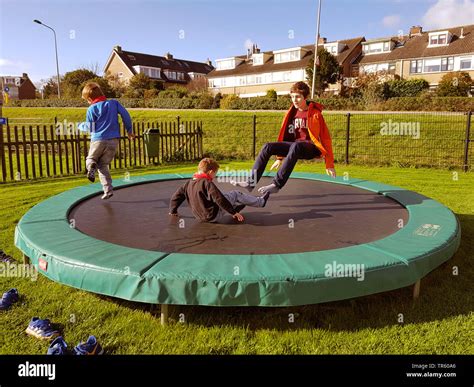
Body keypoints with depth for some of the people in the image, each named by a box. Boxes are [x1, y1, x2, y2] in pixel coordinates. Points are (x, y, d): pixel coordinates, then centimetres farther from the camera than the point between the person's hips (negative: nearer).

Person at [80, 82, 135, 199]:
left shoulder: (92, 109, -5)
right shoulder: (114, 103, 5)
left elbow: (90, 127, -1)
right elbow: (125, 115, 2)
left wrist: (80, 126, 20)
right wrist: (129, 130, 12)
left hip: (98, 140, -3)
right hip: (113, 140, 3)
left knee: (90, 158, 21)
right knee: (103, 165, 14)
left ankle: (91, 166, -17)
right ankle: (108, 190, 2)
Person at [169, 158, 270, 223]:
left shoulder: (189, 183, 3)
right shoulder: (207, 183, -20)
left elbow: (176, 196, 9)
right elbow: (220, 200, -23)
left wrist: (173, 211, 23)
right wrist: (234, 212, -15)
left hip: (200, 216, 8)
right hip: (214, 216, -8)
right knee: (235, 194, 4)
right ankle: (261, 201, 19)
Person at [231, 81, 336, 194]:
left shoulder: (315, 113, -6)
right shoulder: (292, 113, 10)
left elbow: (325, 137, -6)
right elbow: (285, 134, 19)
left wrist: (329, 164, -9)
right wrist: (280, 157, 21)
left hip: (312, 147, -6)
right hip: (295, 146, 6)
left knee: (295, 146, -40)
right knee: (268, 147, -16)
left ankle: (277, 184, -43)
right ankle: (251, 182, -21)